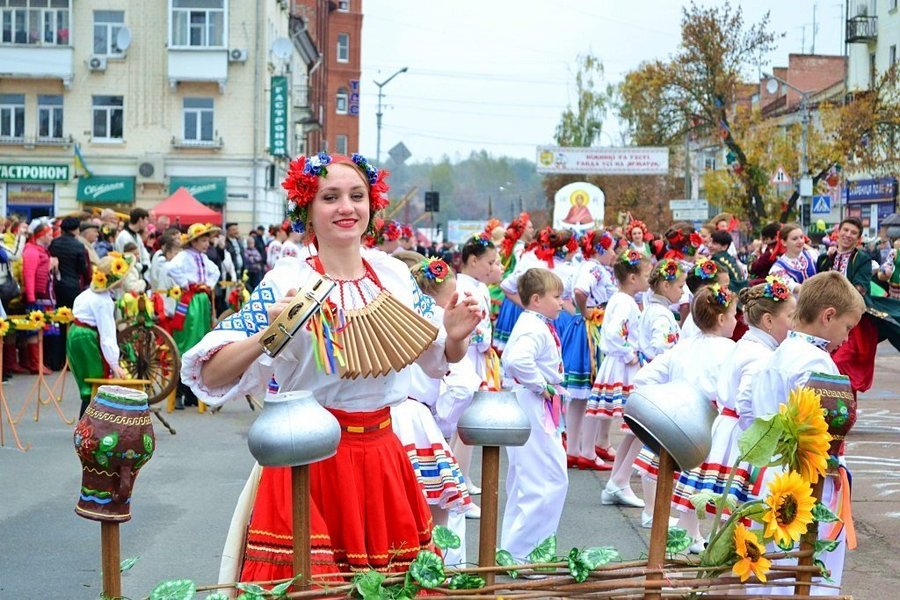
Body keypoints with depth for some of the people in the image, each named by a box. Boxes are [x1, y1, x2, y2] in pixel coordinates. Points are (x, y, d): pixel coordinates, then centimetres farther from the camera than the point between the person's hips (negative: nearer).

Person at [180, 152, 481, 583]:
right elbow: (212, 376, -17)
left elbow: (440, 357, 16)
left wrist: (455, 336, -6)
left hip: (382, 455, 5)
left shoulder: (394, 273, 3)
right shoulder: (285, 283, -11)